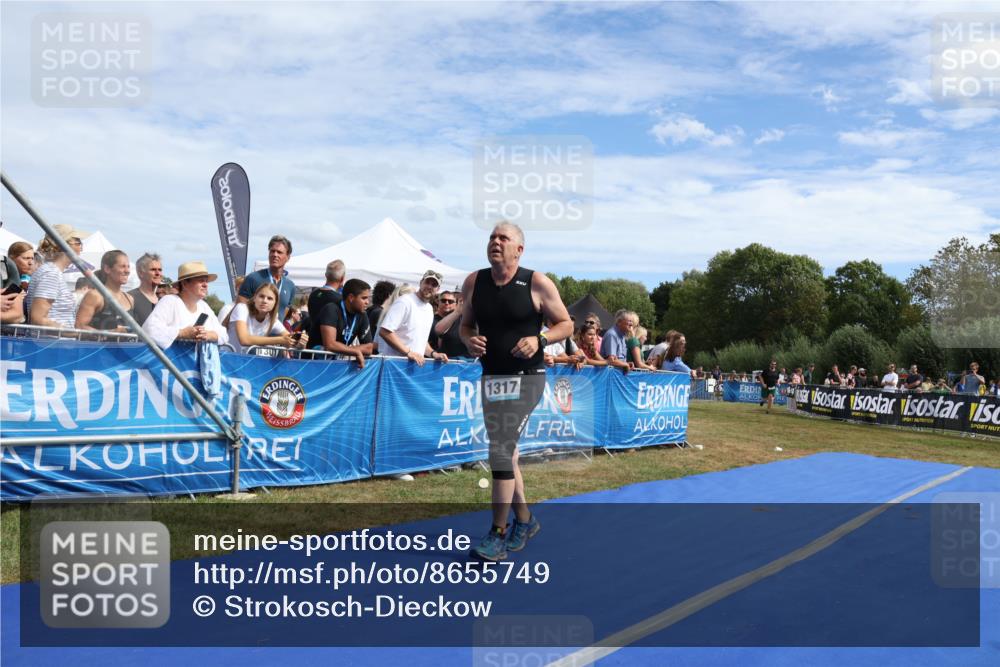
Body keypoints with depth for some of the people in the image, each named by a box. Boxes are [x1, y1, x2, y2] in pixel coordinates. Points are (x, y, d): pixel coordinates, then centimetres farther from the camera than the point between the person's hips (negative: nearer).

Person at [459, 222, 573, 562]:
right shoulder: (474, 282, 3)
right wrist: (470, 340, -8)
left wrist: (539, 340, -20)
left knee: (501, 451, -13)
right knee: (504, 452, 13)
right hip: (491, 378, 6)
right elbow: (466, 324, 14)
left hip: (525, 378, -5)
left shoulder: (537, 283, -9)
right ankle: (524, 520, 31)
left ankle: (498, 534, -3)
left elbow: (566, 324, -2)